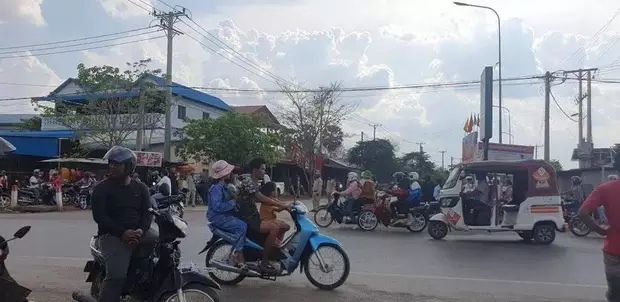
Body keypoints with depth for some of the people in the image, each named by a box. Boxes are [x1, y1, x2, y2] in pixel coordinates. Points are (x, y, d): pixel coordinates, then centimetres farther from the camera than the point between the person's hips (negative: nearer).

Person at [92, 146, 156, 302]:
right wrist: (122, 233, -20)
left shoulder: (140, 188, 14)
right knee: (116, 276, -22)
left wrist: (141, 230, -17)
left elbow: (147, 213, 6)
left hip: (139, 232, 4)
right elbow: (99, 216, -8)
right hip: (112, 235, -4)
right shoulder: (101, 188, 3)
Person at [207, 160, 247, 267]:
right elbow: (217, 206, -28)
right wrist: (233, 203, -19)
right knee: (242, 226, -25)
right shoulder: (217, 188, -16)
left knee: (244, 223, 6)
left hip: (225, 215, 11)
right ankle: (235, 255, -20)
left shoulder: (223, 186, 17)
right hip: (218, 218, -11)